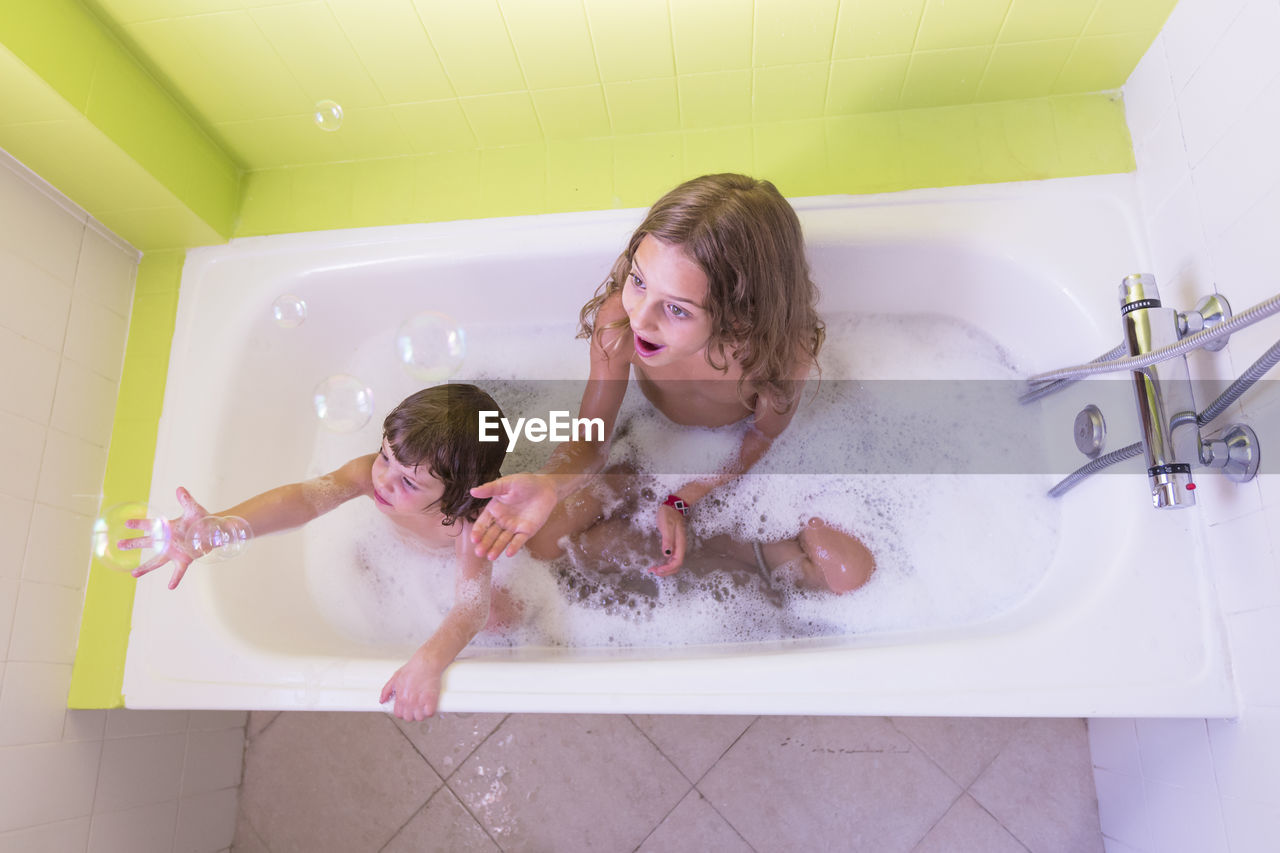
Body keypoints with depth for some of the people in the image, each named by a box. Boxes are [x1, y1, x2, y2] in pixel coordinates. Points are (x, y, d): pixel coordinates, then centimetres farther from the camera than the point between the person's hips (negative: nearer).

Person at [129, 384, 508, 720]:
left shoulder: (468, 520, -51)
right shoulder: (372, 472, -44)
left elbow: (472, 607, -59)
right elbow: (304, 498, -60)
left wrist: (428, 663, -78)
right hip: (402, 539, 3)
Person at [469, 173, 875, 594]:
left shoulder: (786, 347, -36)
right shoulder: (618, 322, -34)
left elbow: (763, 435, -15)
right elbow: (590, 440, -24)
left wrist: (682, 500, -22)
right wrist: (548, 484, -46)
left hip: (742, 464, -1)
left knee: (850, 572, -15)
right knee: (543, 536, -16)